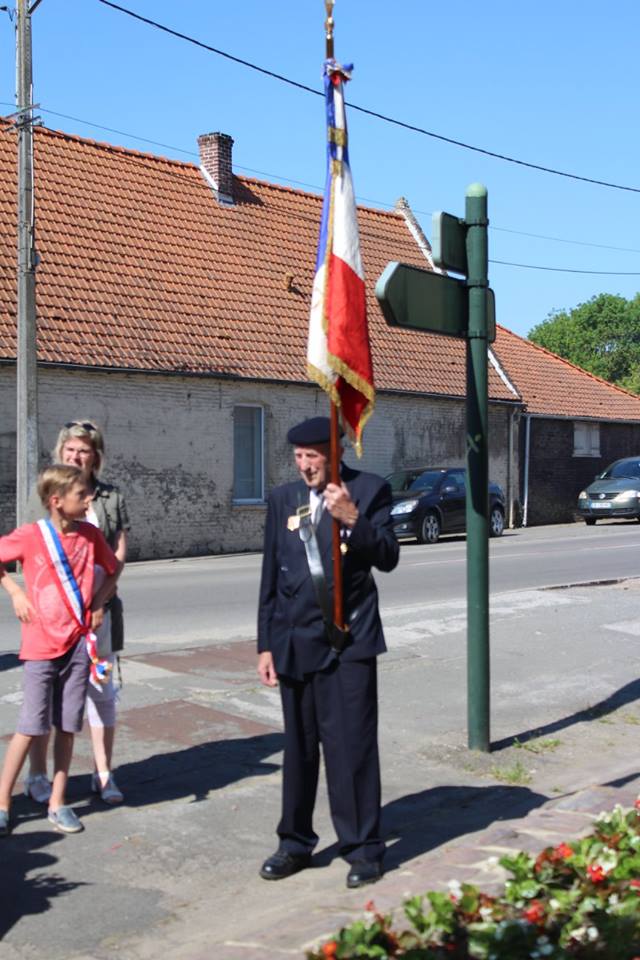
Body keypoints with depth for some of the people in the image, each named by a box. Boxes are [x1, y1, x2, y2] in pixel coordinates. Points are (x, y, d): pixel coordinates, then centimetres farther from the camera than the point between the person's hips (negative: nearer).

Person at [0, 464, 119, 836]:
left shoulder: (91, 535, 1)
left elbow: (114, 568, 17)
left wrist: (99, 601, 4)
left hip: (78, 643, 3)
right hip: (41, 644, -3)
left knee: (68, 726, 7)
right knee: (32, 727, -2)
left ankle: (58, 802, 20)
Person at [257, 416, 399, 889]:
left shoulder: (369, 490, -2)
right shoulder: (283, 500, 9)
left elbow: (388, 557, -8)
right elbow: (271, 578, 11)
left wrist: (353, 519, -24)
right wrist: (266, 645, 9)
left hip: (348, 641, -4)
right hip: (295, 642, 4)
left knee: (353, 746, -2)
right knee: (299, 747, 13)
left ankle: (363, 849, 12)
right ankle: (296, 844, 26)